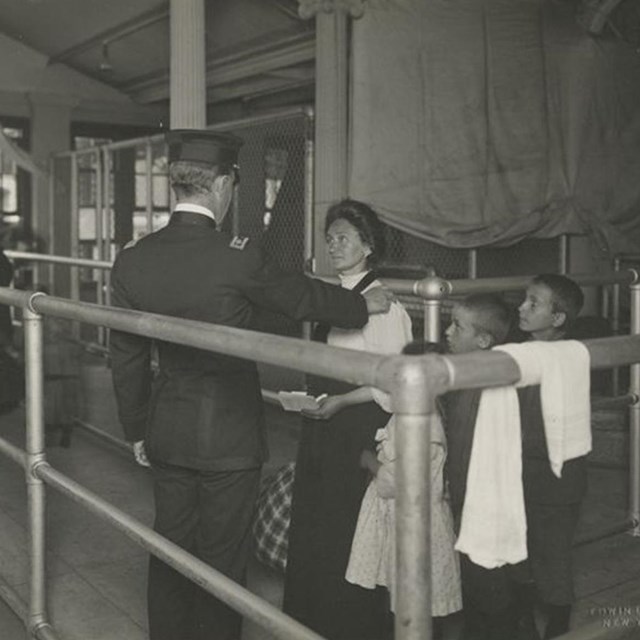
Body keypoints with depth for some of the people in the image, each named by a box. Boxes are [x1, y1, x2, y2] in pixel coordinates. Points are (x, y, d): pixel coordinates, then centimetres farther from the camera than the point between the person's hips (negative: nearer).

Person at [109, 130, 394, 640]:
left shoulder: (132, 260, -4)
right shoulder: (236, 257, -20)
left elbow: (127, 359, 4)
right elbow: (302, 297, -4)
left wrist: (137, 431, 17)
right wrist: (366, 303, 14)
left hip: (167, 433, 5)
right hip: (229, 435, -5)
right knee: (221, 561, 10)